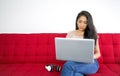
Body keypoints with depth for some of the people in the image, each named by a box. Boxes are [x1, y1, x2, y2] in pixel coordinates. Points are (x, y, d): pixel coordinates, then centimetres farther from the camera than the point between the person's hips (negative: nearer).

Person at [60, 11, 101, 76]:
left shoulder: (92, 35, 8)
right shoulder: (70, 34, 10)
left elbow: (98, 53, 8)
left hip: (90, 63, -1)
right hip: (74, 62, 1)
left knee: (68, 65, -34)